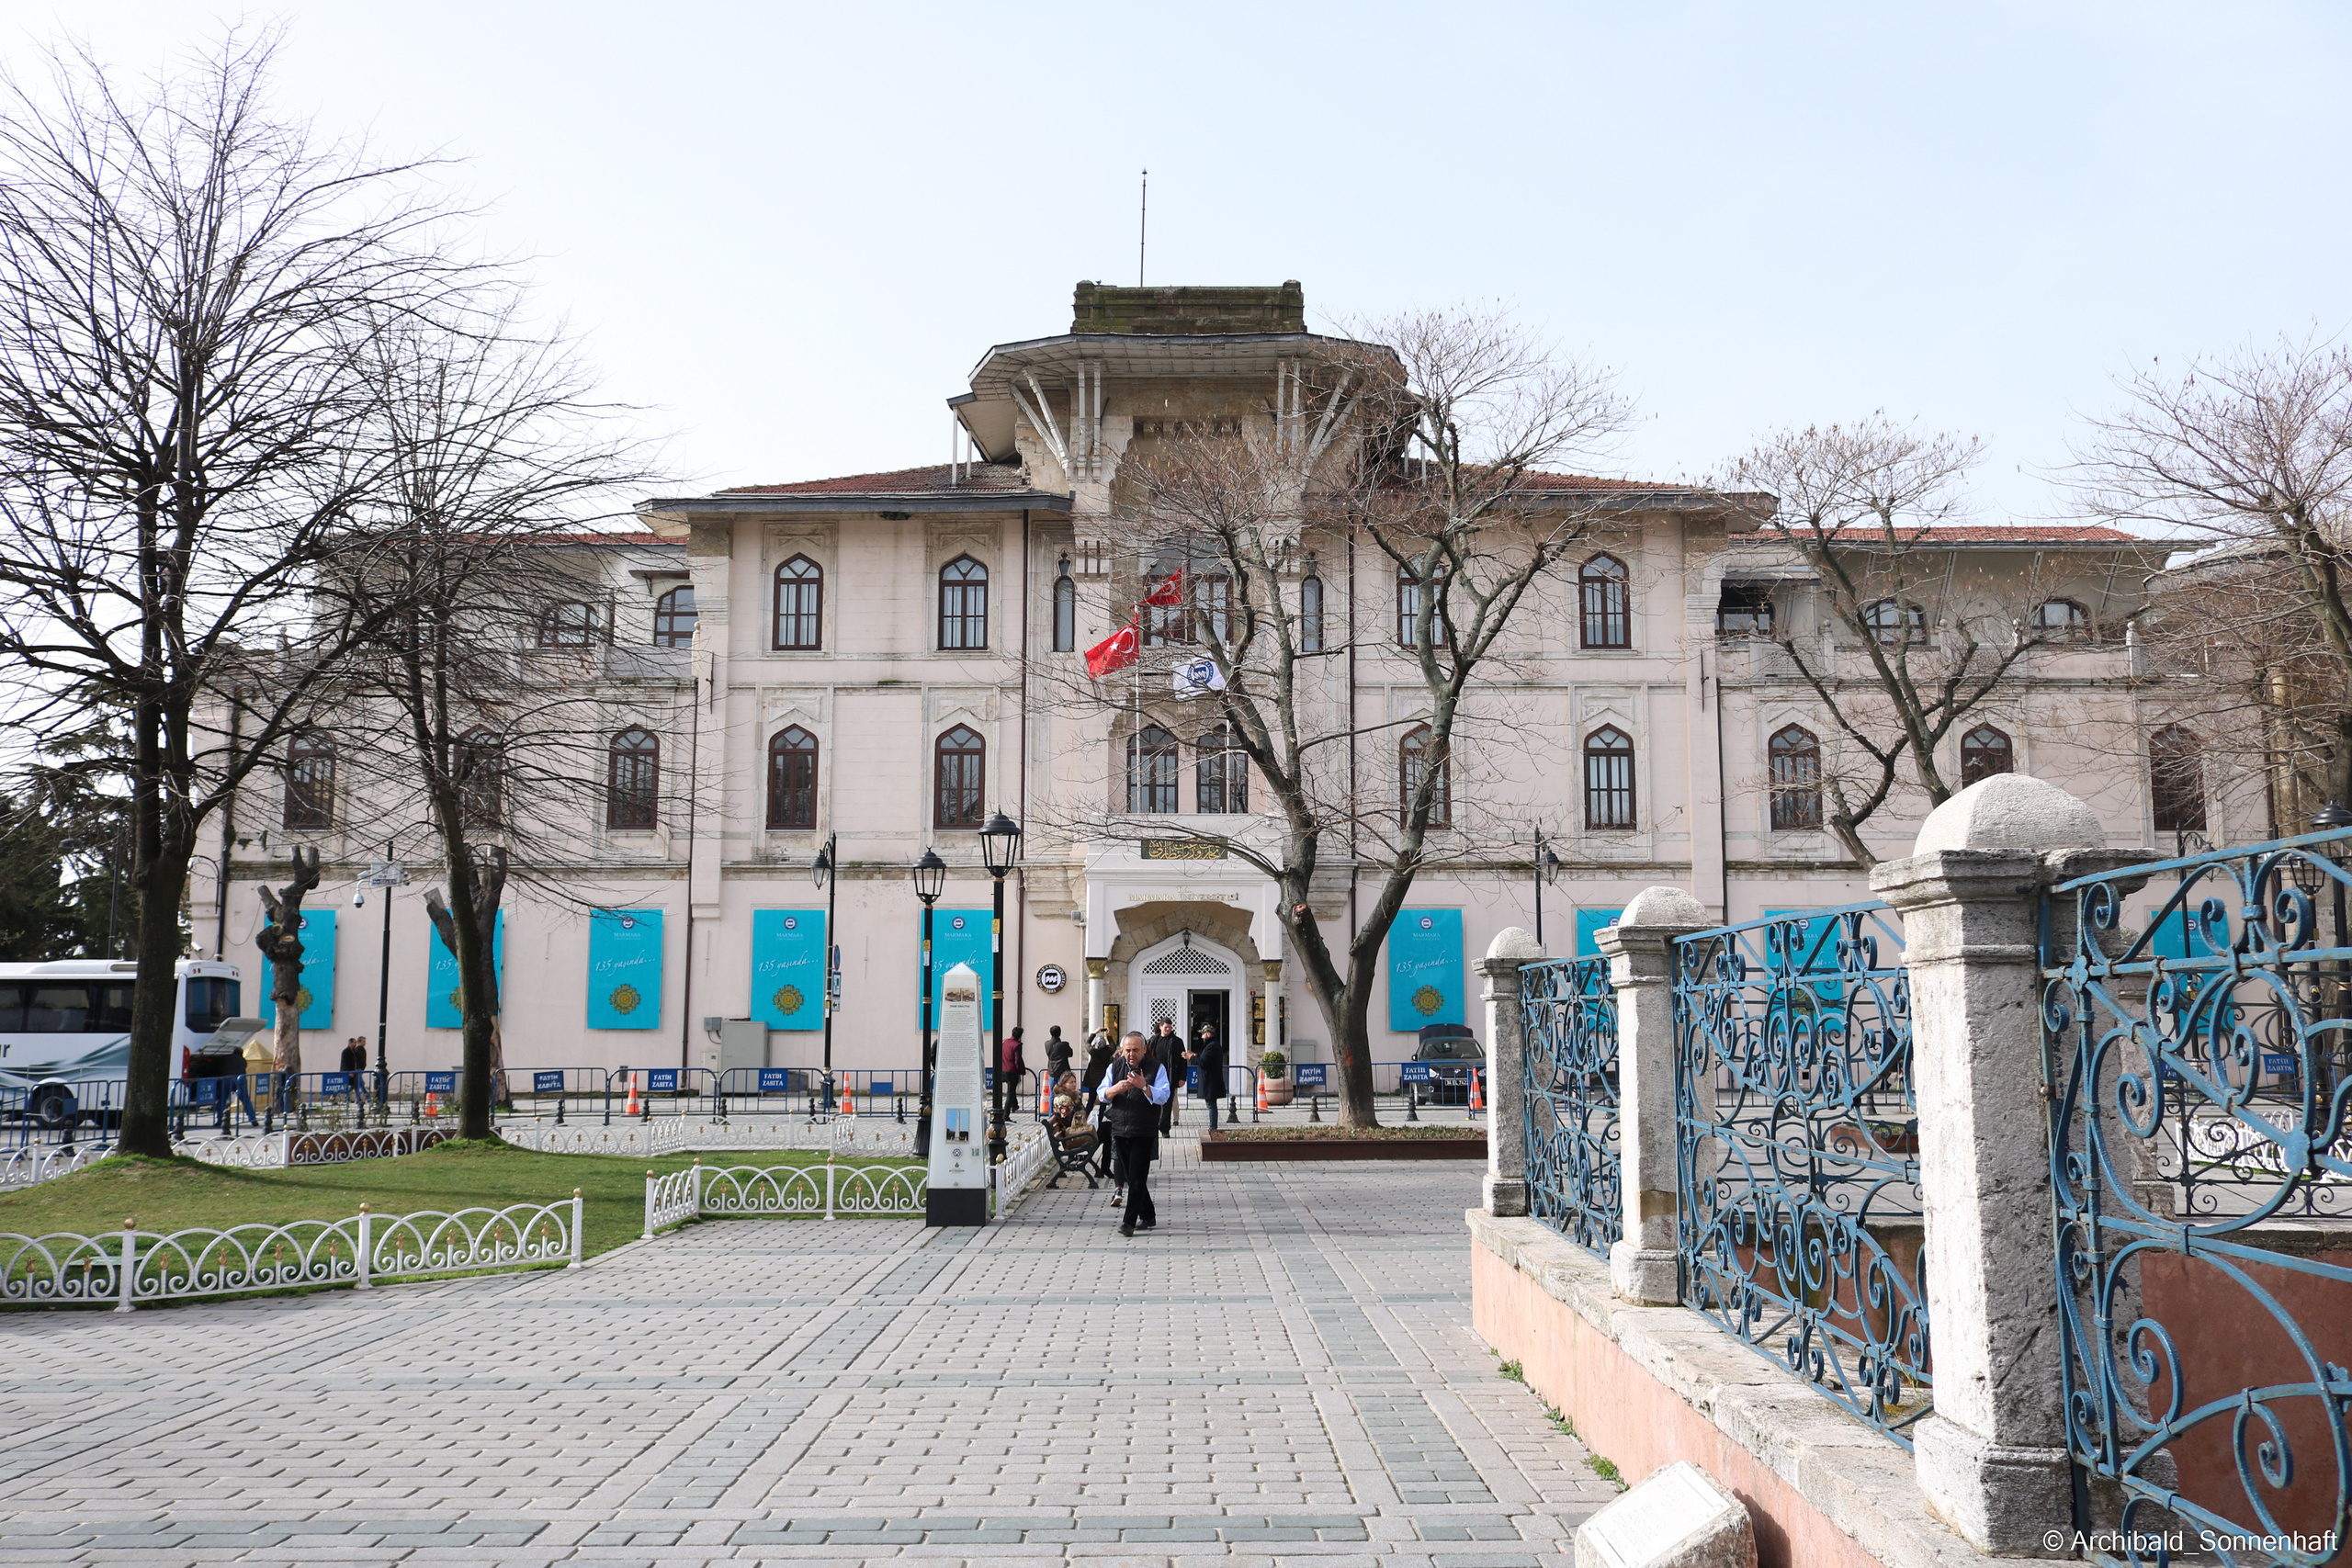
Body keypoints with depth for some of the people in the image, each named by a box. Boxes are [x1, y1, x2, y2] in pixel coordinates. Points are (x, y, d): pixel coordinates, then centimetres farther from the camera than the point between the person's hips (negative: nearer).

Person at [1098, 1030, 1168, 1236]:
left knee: (1137, 1177, -8)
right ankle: (1148, 1216, 24)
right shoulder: (1115, 1067, 9)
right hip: (1120, 1130, 5)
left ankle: (1129, 1221, -9)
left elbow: (1162, 1097, -10)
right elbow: (1103, 1094, 4)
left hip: (1144, 1132, -4)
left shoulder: (1156, 1068, -1)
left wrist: (1143, 1086, -24)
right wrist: (1117, 1088, -17)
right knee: (1130, 1177, 11)